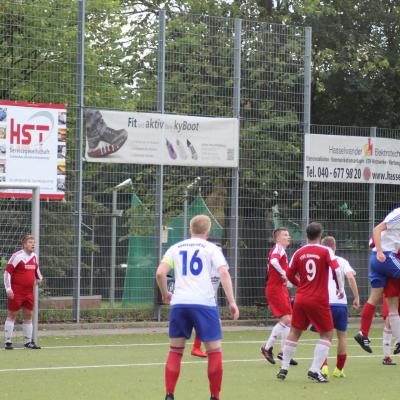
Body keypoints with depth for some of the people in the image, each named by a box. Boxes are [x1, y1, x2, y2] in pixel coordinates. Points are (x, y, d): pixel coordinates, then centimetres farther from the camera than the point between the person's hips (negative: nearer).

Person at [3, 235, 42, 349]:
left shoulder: (34, 256, 10)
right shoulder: (17, 256, -12)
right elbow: (7, 271, -12)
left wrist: (39, 278, 16)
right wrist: (8, 288, -16)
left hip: (29, 291, 7)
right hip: (16, 292, -7)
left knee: (28, 315, 9)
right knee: (12, 315, -1)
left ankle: (28, 341, 16)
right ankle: (8, 342, 2)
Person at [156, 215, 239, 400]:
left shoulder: (176, 248, 14)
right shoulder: (211, 248, 8)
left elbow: (160, 273, 2)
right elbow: (224, 274, -6)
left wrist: (165, 294, 17)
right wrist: (232, 302, -7)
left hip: (179, 303, 3)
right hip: (204, 303, -3)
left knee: (175, 351, 12)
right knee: (214, 350, 6)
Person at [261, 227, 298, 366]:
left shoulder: (281, 250, 18)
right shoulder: (278, 248, -14)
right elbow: (273, 261, -34)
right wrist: (283, 273, -25)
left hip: (281, 288, 10)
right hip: (275, 289, -10)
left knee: (288, 320, 11)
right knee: (286, 319, -14)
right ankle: (267, 347, -5)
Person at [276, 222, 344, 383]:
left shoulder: (299, 253, 5)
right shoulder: (326, 251, -6)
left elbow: (289, 275, 10)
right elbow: (337, 270, -18)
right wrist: (341, 289, -6)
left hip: (300, 299, 4)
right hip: (319, 301, -4)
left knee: (294, 332, 16)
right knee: (327, 334, 5)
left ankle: (284, 368, 16)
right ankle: (315, 370, -7)